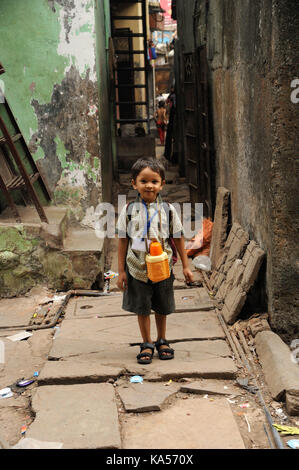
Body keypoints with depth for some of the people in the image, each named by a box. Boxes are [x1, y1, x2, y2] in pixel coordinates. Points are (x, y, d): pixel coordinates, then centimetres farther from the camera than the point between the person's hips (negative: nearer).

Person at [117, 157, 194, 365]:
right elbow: (123, 241, -1)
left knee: (162, 308, 15)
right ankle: (147, 344, 23)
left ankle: (162, 340, 34)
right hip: (137, 269, -1)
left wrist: (186, 266, 4)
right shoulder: (129, 210, -6)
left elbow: (178, 239, 3)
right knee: (142, 308, 8)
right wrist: (121, 271, -2)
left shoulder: (168, 210, -4)